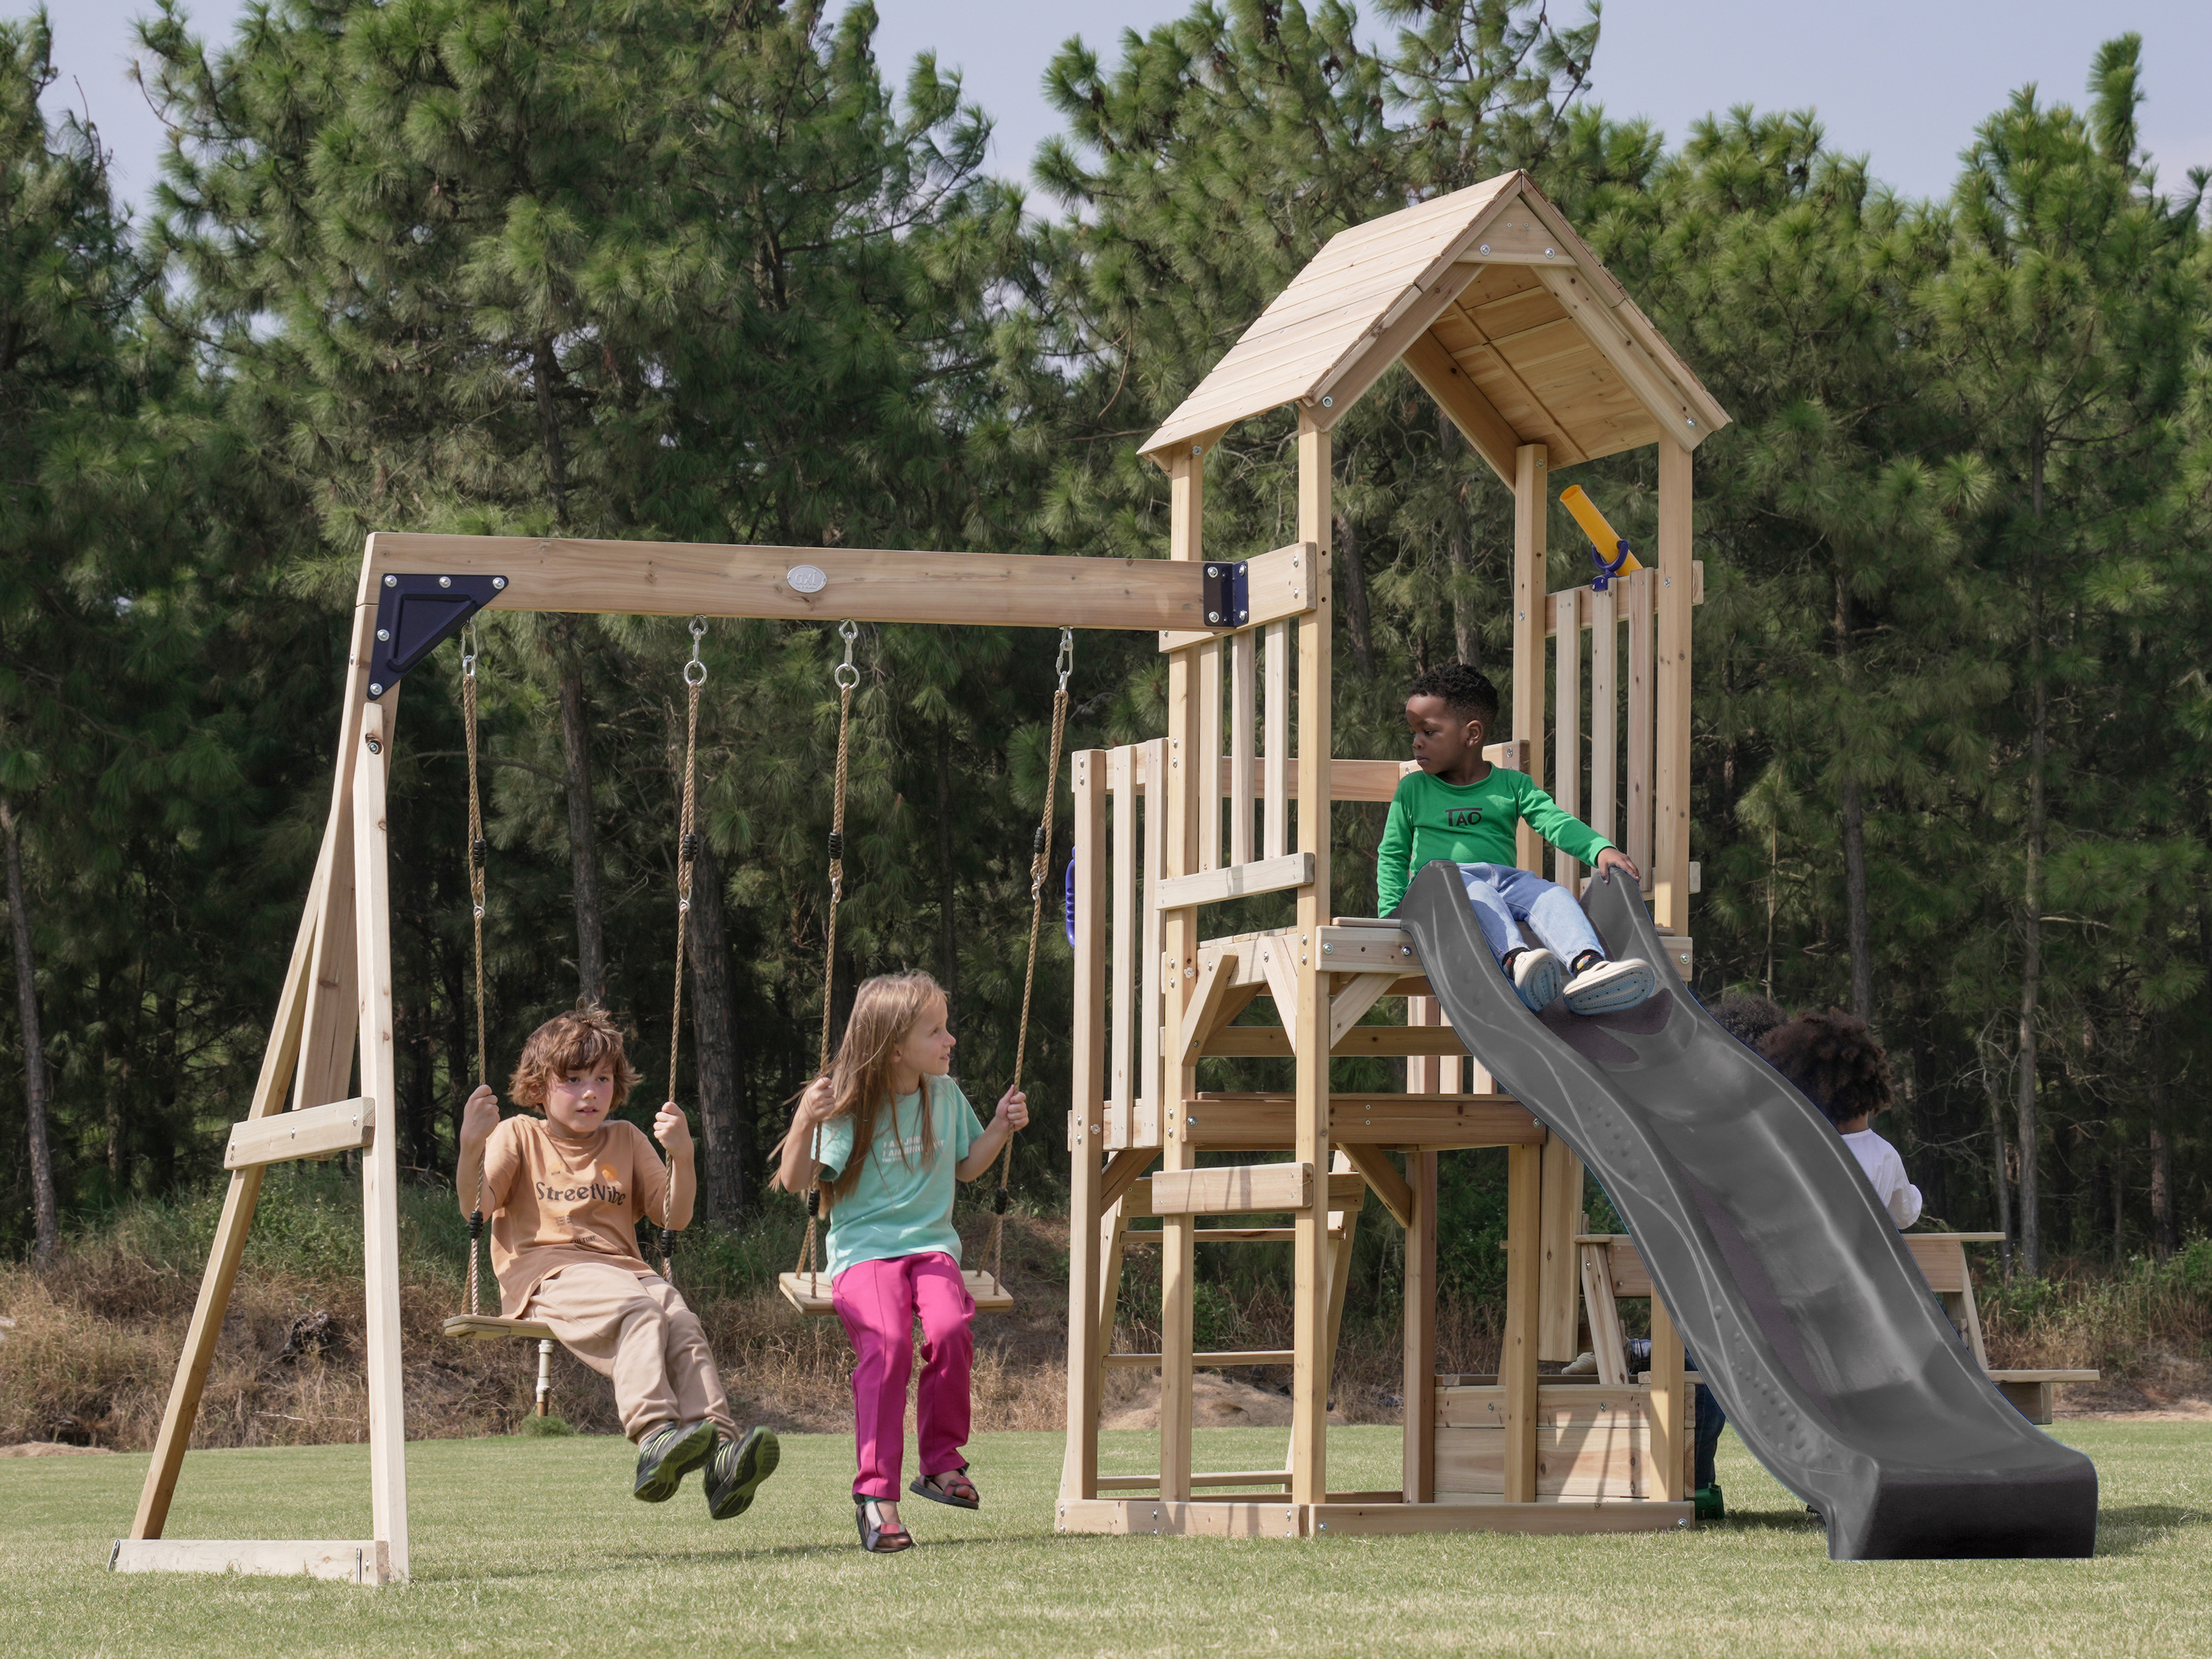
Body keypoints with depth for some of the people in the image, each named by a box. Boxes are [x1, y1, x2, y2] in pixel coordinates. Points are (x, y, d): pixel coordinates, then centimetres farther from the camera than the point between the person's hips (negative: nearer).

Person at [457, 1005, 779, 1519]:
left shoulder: (626, 1140, 23)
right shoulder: (518, 1136, 13)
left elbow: (674, 1216, 16)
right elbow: (474, 1205, -2)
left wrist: (682, 1157, -2)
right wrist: (472, 1146, -20)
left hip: (622, 1267, 4)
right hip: (548, 1275, -4)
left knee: (683, 1323, -29)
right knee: (638, 1312, -36)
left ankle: (721, 1456, -46)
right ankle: (655, 1436, -53)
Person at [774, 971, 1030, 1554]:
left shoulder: (945, 1097, 11)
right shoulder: (851, 1110, -4)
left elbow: (966, 1166, 27)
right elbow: (796, 1180, -9)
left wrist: (1002, 1127, 11)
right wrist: (805, 1122, -24)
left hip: (931, 1245, 4)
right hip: (863, 1250, -4)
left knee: (950, 1326, -28)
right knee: (887, 1345, -30)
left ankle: (941, 1462, -9)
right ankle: (876, 1493, -26)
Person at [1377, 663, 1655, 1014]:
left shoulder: (1512, 785, 16)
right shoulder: (1412, 790, 16)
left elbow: (1556, 823, 4)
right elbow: (1392, 855, 18)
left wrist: (1601, 850, -15)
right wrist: (1393, 911, 2)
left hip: (1506, 880, 2)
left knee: (1552, 895, -28)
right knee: (1476, 893, -37)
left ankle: (1587, 965, -56)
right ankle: (1515, 959, -66)